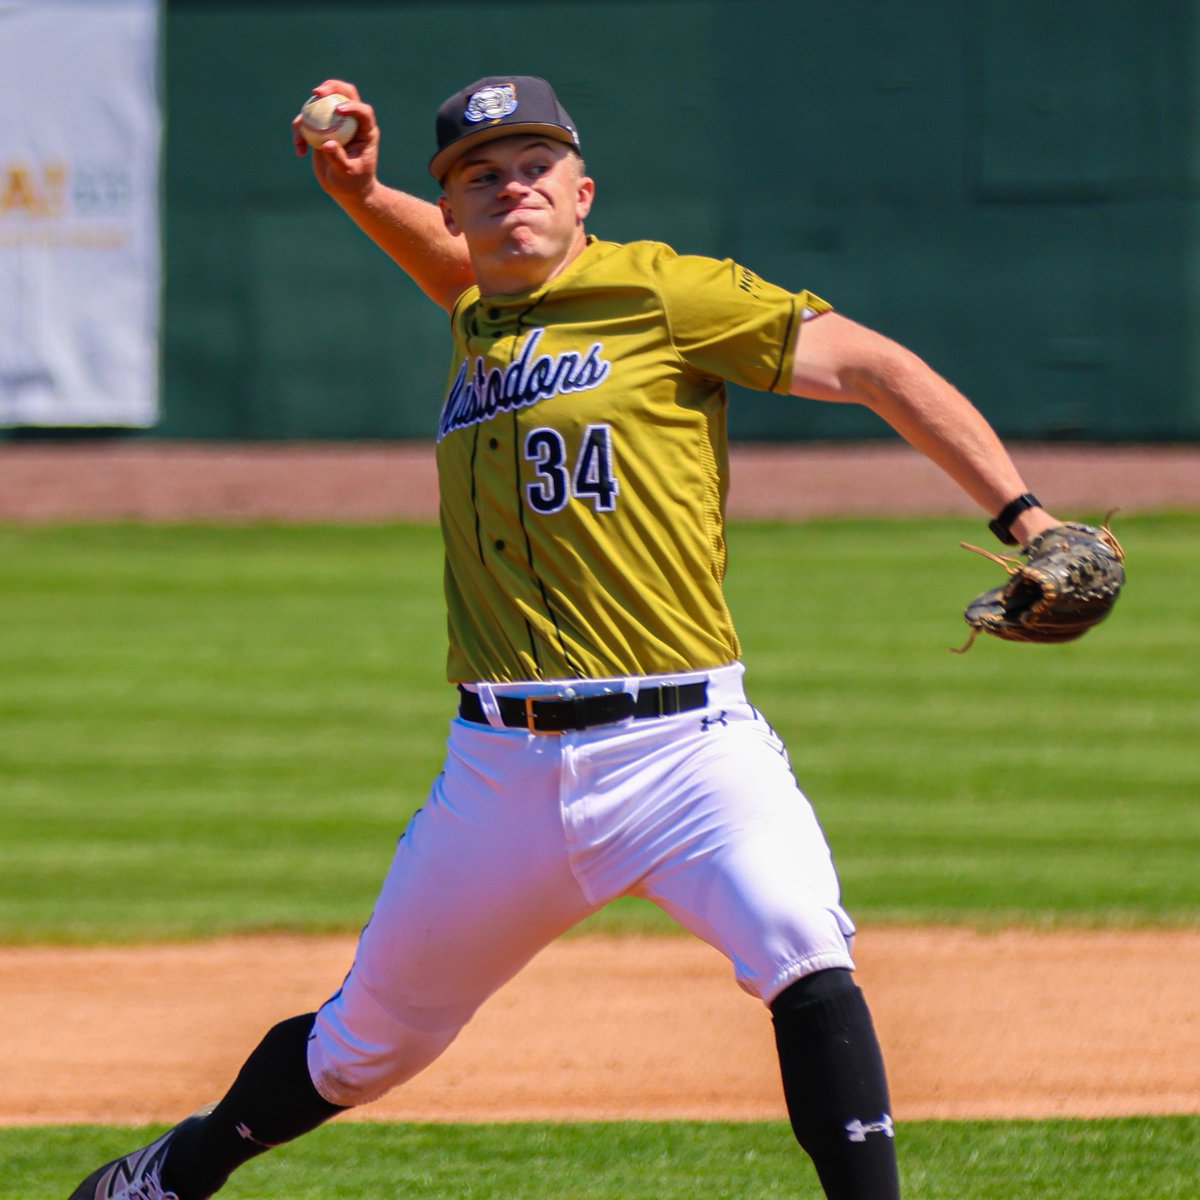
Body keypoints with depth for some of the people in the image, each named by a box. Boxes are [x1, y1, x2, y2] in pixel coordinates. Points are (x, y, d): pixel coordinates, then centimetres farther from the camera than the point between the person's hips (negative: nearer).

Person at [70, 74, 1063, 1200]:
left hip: (681, 743, -5)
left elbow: (868, 365, -7)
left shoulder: (662, 293, -2)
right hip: (501, 767, 5)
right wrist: (358, 192, 21)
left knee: (806, 964, -29)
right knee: (364, 1045, 16)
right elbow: (457, 262, 41)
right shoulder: (477, 322, 17)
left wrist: (1024, 516, -16)